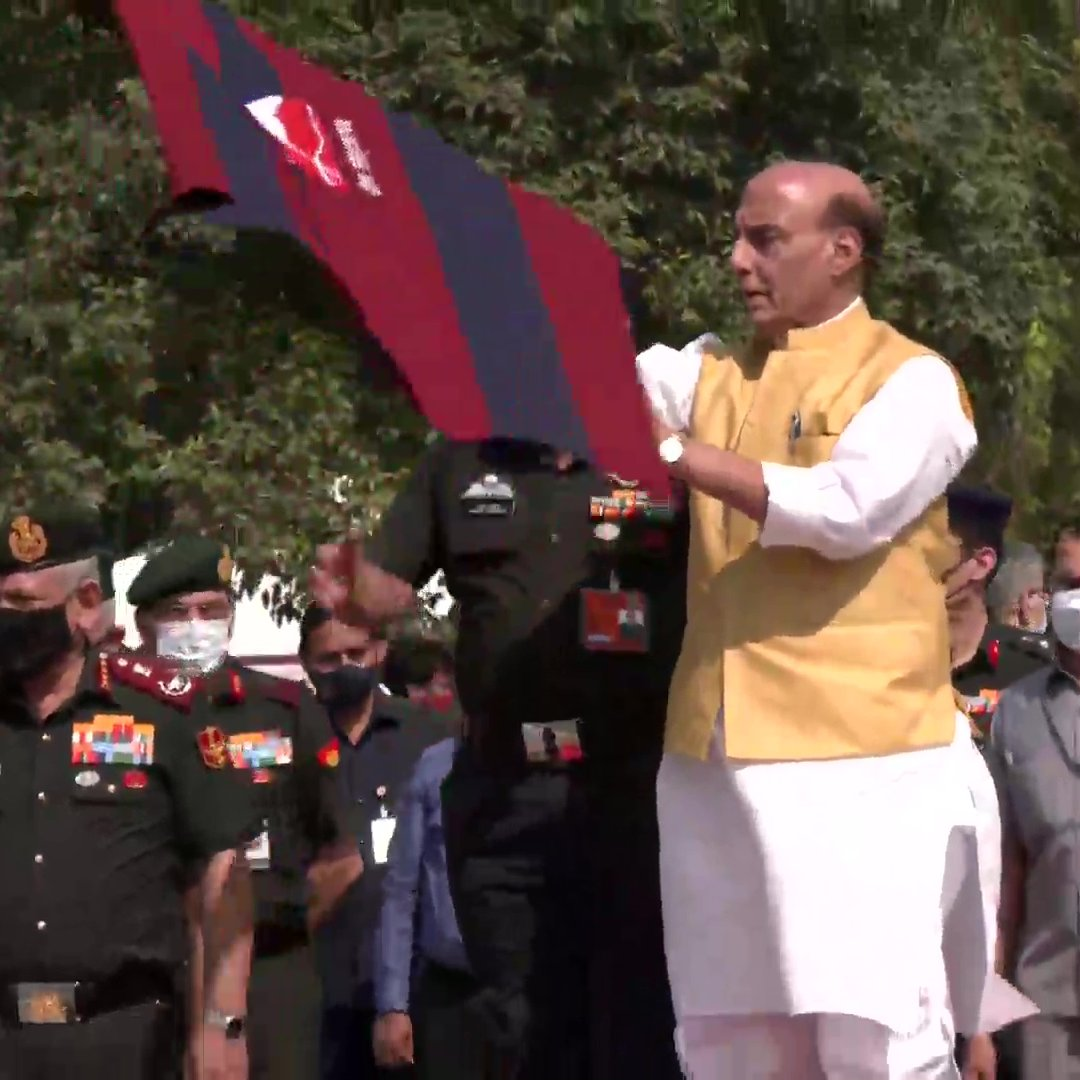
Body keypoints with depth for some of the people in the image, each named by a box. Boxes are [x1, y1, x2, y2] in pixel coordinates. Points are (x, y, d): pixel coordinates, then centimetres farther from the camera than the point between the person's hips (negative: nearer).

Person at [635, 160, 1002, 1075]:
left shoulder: (911, 381, -2)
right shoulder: (718, 372, 16)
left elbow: (847, 507, -18)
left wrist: (674, 453, -21)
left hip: (859, 763, -6)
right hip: (717, 758, 6)